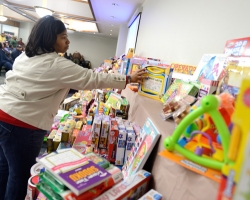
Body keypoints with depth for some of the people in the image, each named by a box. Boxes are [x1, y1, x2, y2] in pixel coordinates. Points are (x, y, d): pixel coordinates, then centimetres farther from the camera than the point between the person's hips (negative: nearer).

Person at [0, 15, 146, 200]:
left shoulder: (25, 56, 12)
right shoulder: (57, 65, -16)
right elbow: (92, 78, -16)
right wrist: (129, 79, -9)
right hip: (21, 124, -9)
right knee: (21, 174, 10)